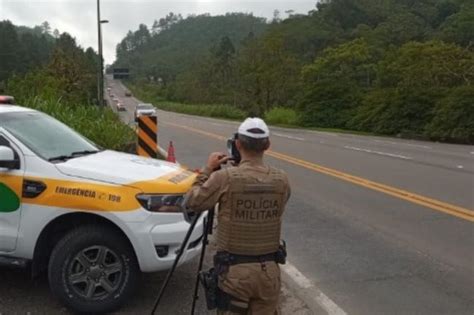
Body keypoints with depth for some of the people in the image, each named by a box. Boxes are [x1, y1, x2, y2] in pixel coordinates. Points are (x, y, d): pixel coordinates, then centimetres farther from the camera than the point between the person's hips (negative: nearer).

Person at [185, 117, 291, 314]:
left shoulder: (225, 178, -15)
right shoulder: (281, 180, -3)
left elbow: (192, 202, -2)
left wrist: (207, 170, 9)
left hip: (234, 270, -3)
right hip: (269, 270, 3)